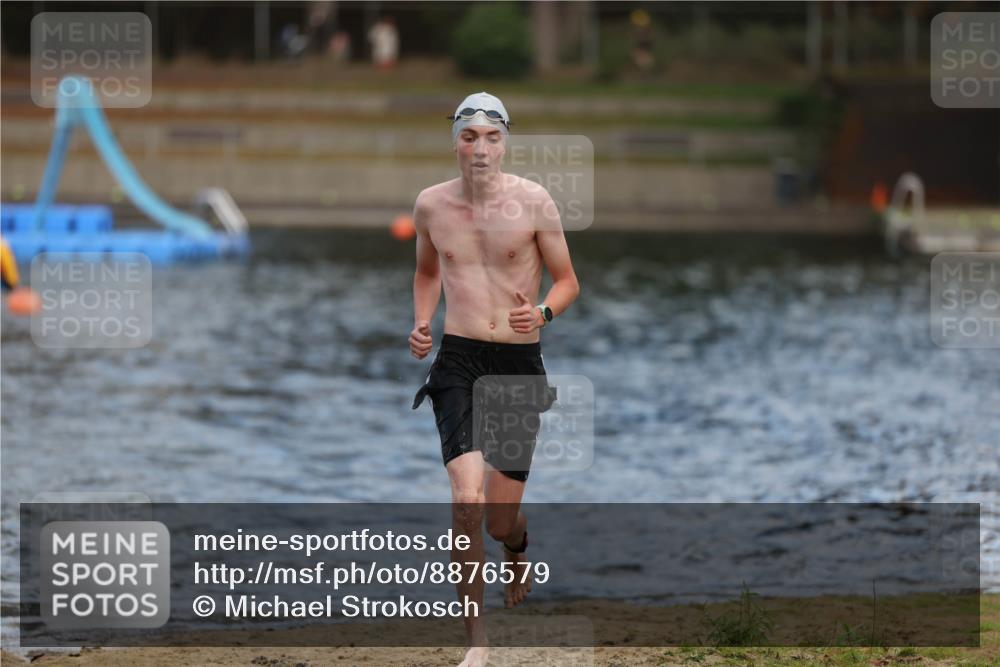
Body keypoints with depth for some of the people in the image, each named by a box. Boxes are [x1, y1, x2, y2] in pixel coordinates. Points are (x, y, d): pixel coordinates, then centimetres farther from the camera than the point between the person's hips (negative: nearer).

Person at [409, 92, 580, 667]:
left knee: (501, 518, 4)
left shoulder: (533, 201, -4)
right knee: (468, 499, -19)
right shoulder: (431, 205, 3)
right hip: (458, 360, 0)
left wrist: (543, 312, -17)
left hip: (521, 362, 0)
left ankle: (518, 545, 45)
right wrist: (422, 322, 6)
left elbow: (568, 281, 4)